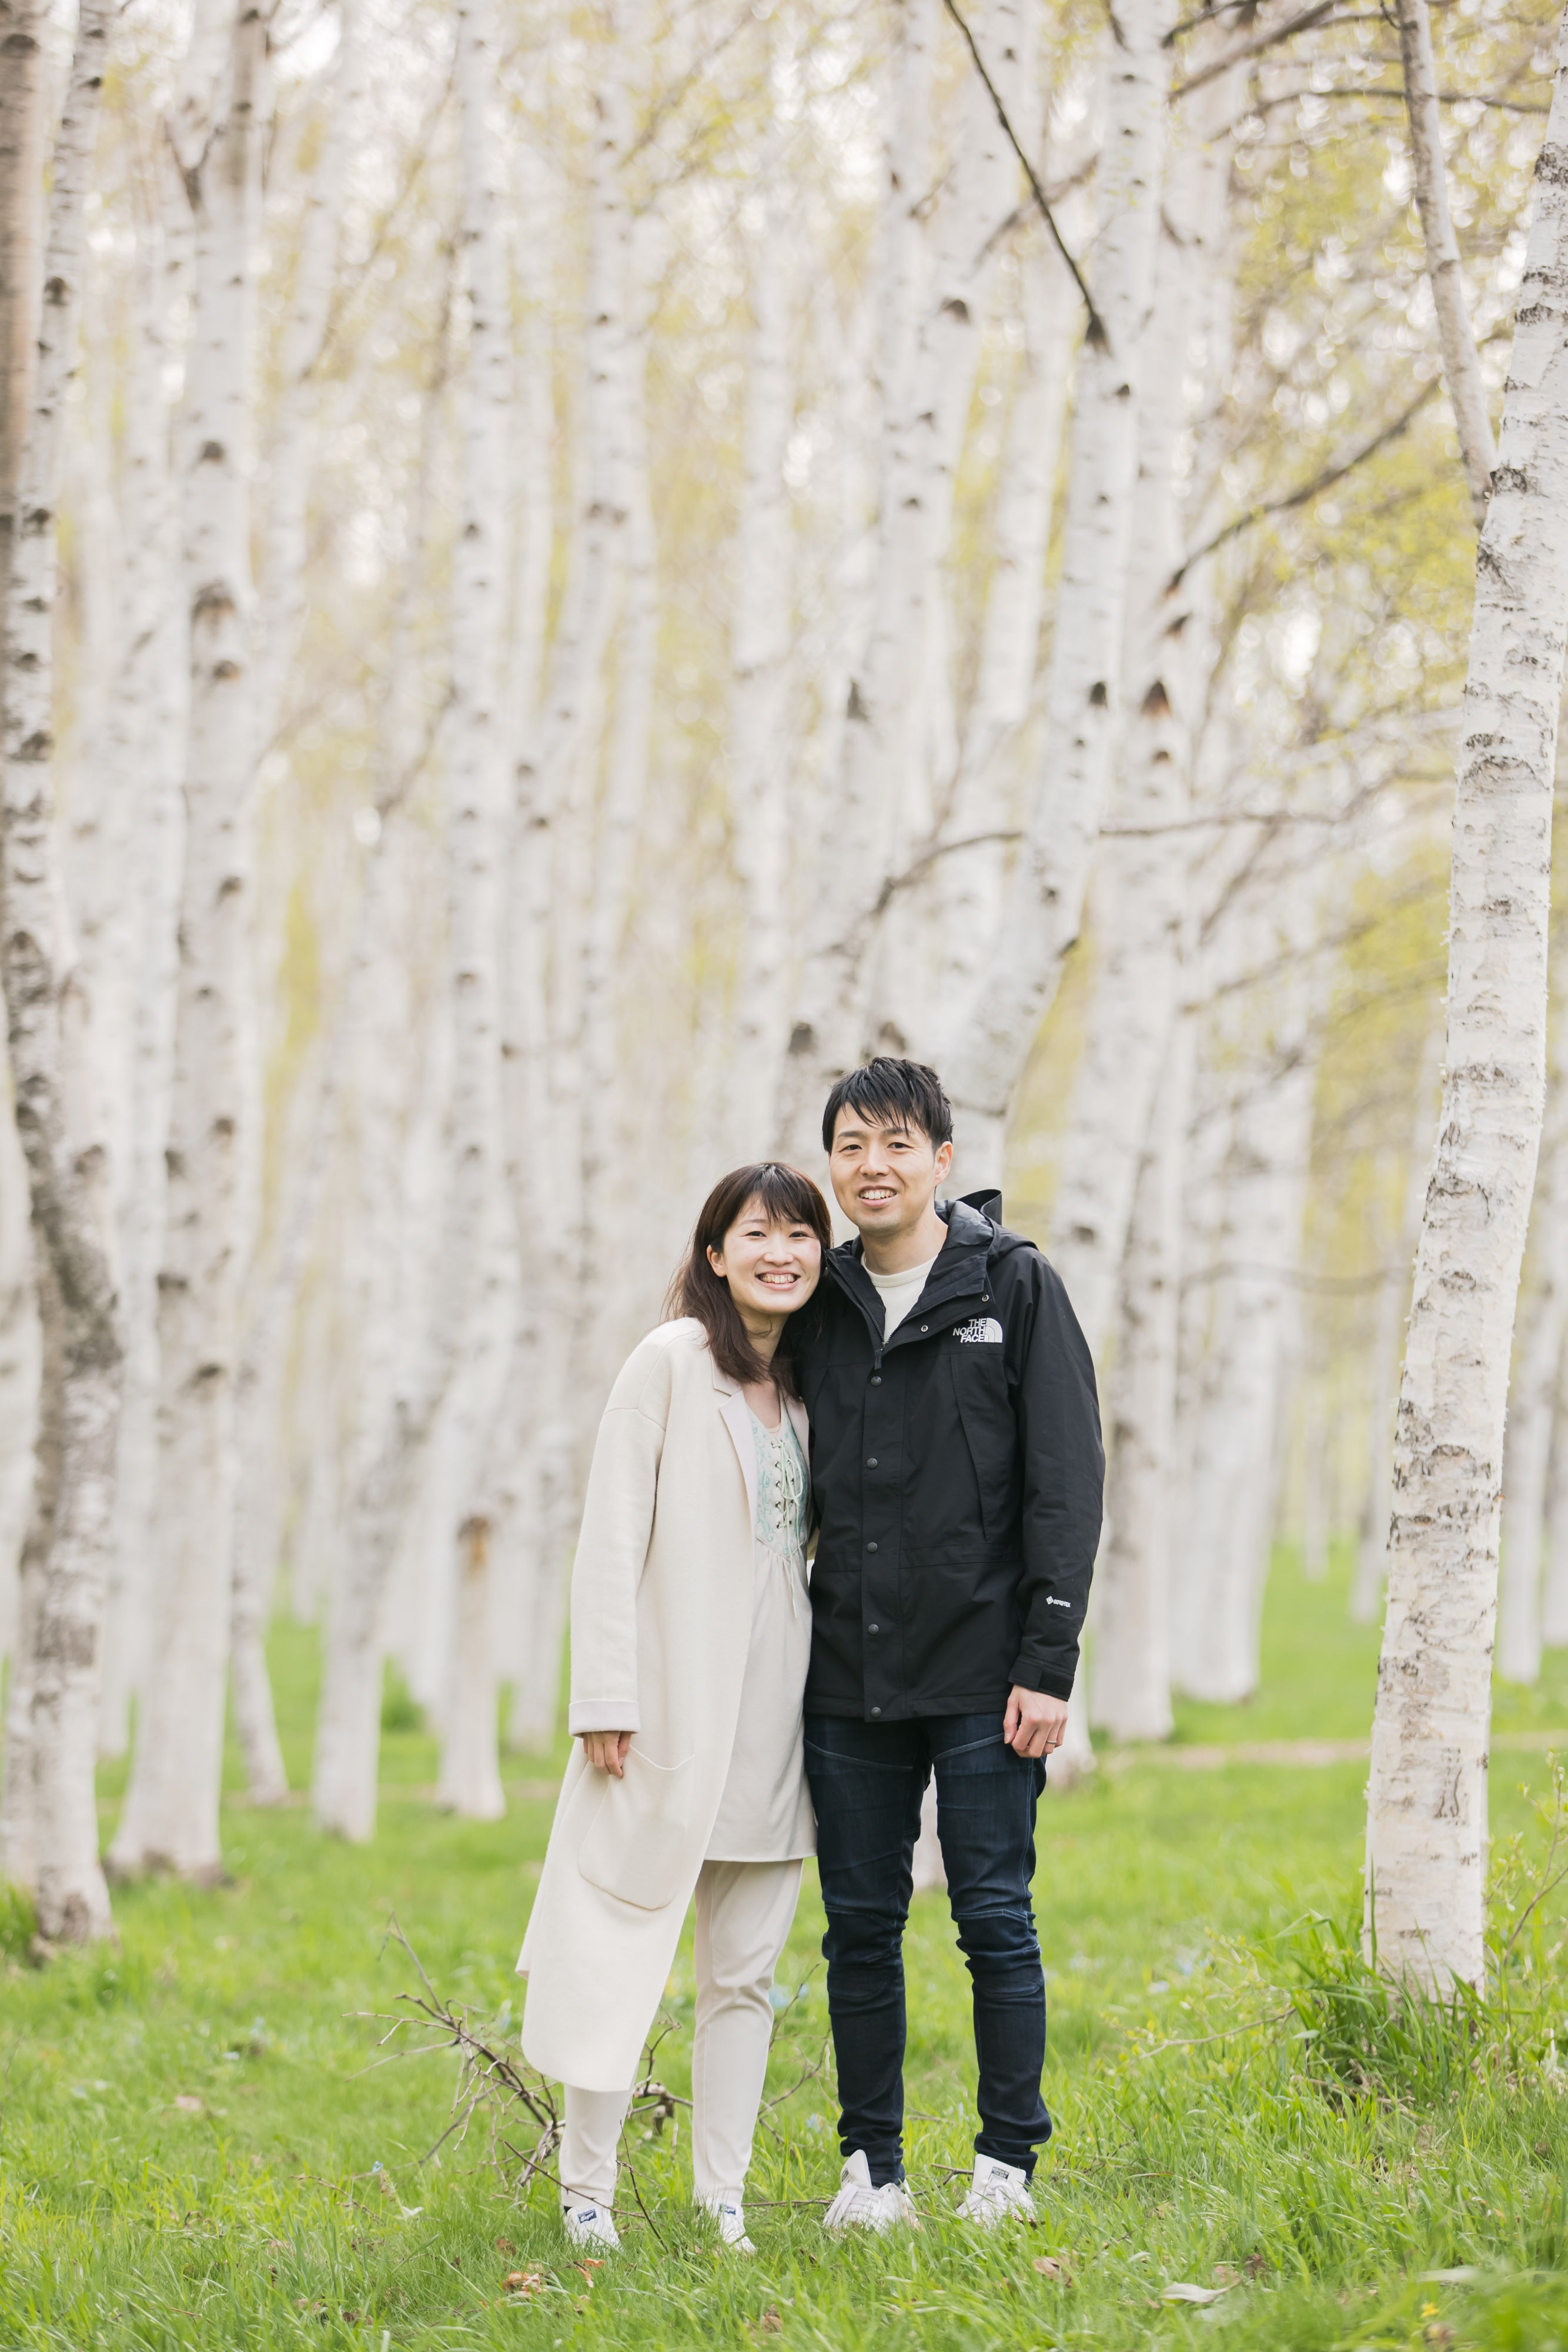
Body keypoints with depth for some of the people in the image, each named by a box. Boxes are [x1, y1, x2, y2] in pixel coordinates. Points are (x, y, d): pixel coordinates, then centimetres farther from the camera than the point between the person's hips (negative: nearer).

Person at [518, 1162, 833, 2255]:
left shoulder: (811, 1390, 13)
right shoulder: (671, 1363, -5)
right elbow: (612, 1536, -8)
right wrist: (606, 1700, -13)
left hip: (772, 1715, 6)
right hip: (672, 1712, -6)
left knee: (745, 1971, 8)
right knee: (628, 1950, -3)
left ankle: (723, 2200, 13)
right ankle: (587, 2188, 7)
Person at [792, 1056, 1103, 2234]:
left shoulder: (1016, 1287, -1)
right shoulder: (822, 1308, 11)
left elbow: (1065, 1484, -4)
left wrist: (1048, 1664, -11)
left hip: (980, 1677, -4)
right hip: (849, 1683, 4)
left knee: (996, 1920, 0)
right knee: (861, 1927, 7)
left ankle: (1009, 2162, 10)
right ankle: (873, 2166, 15)